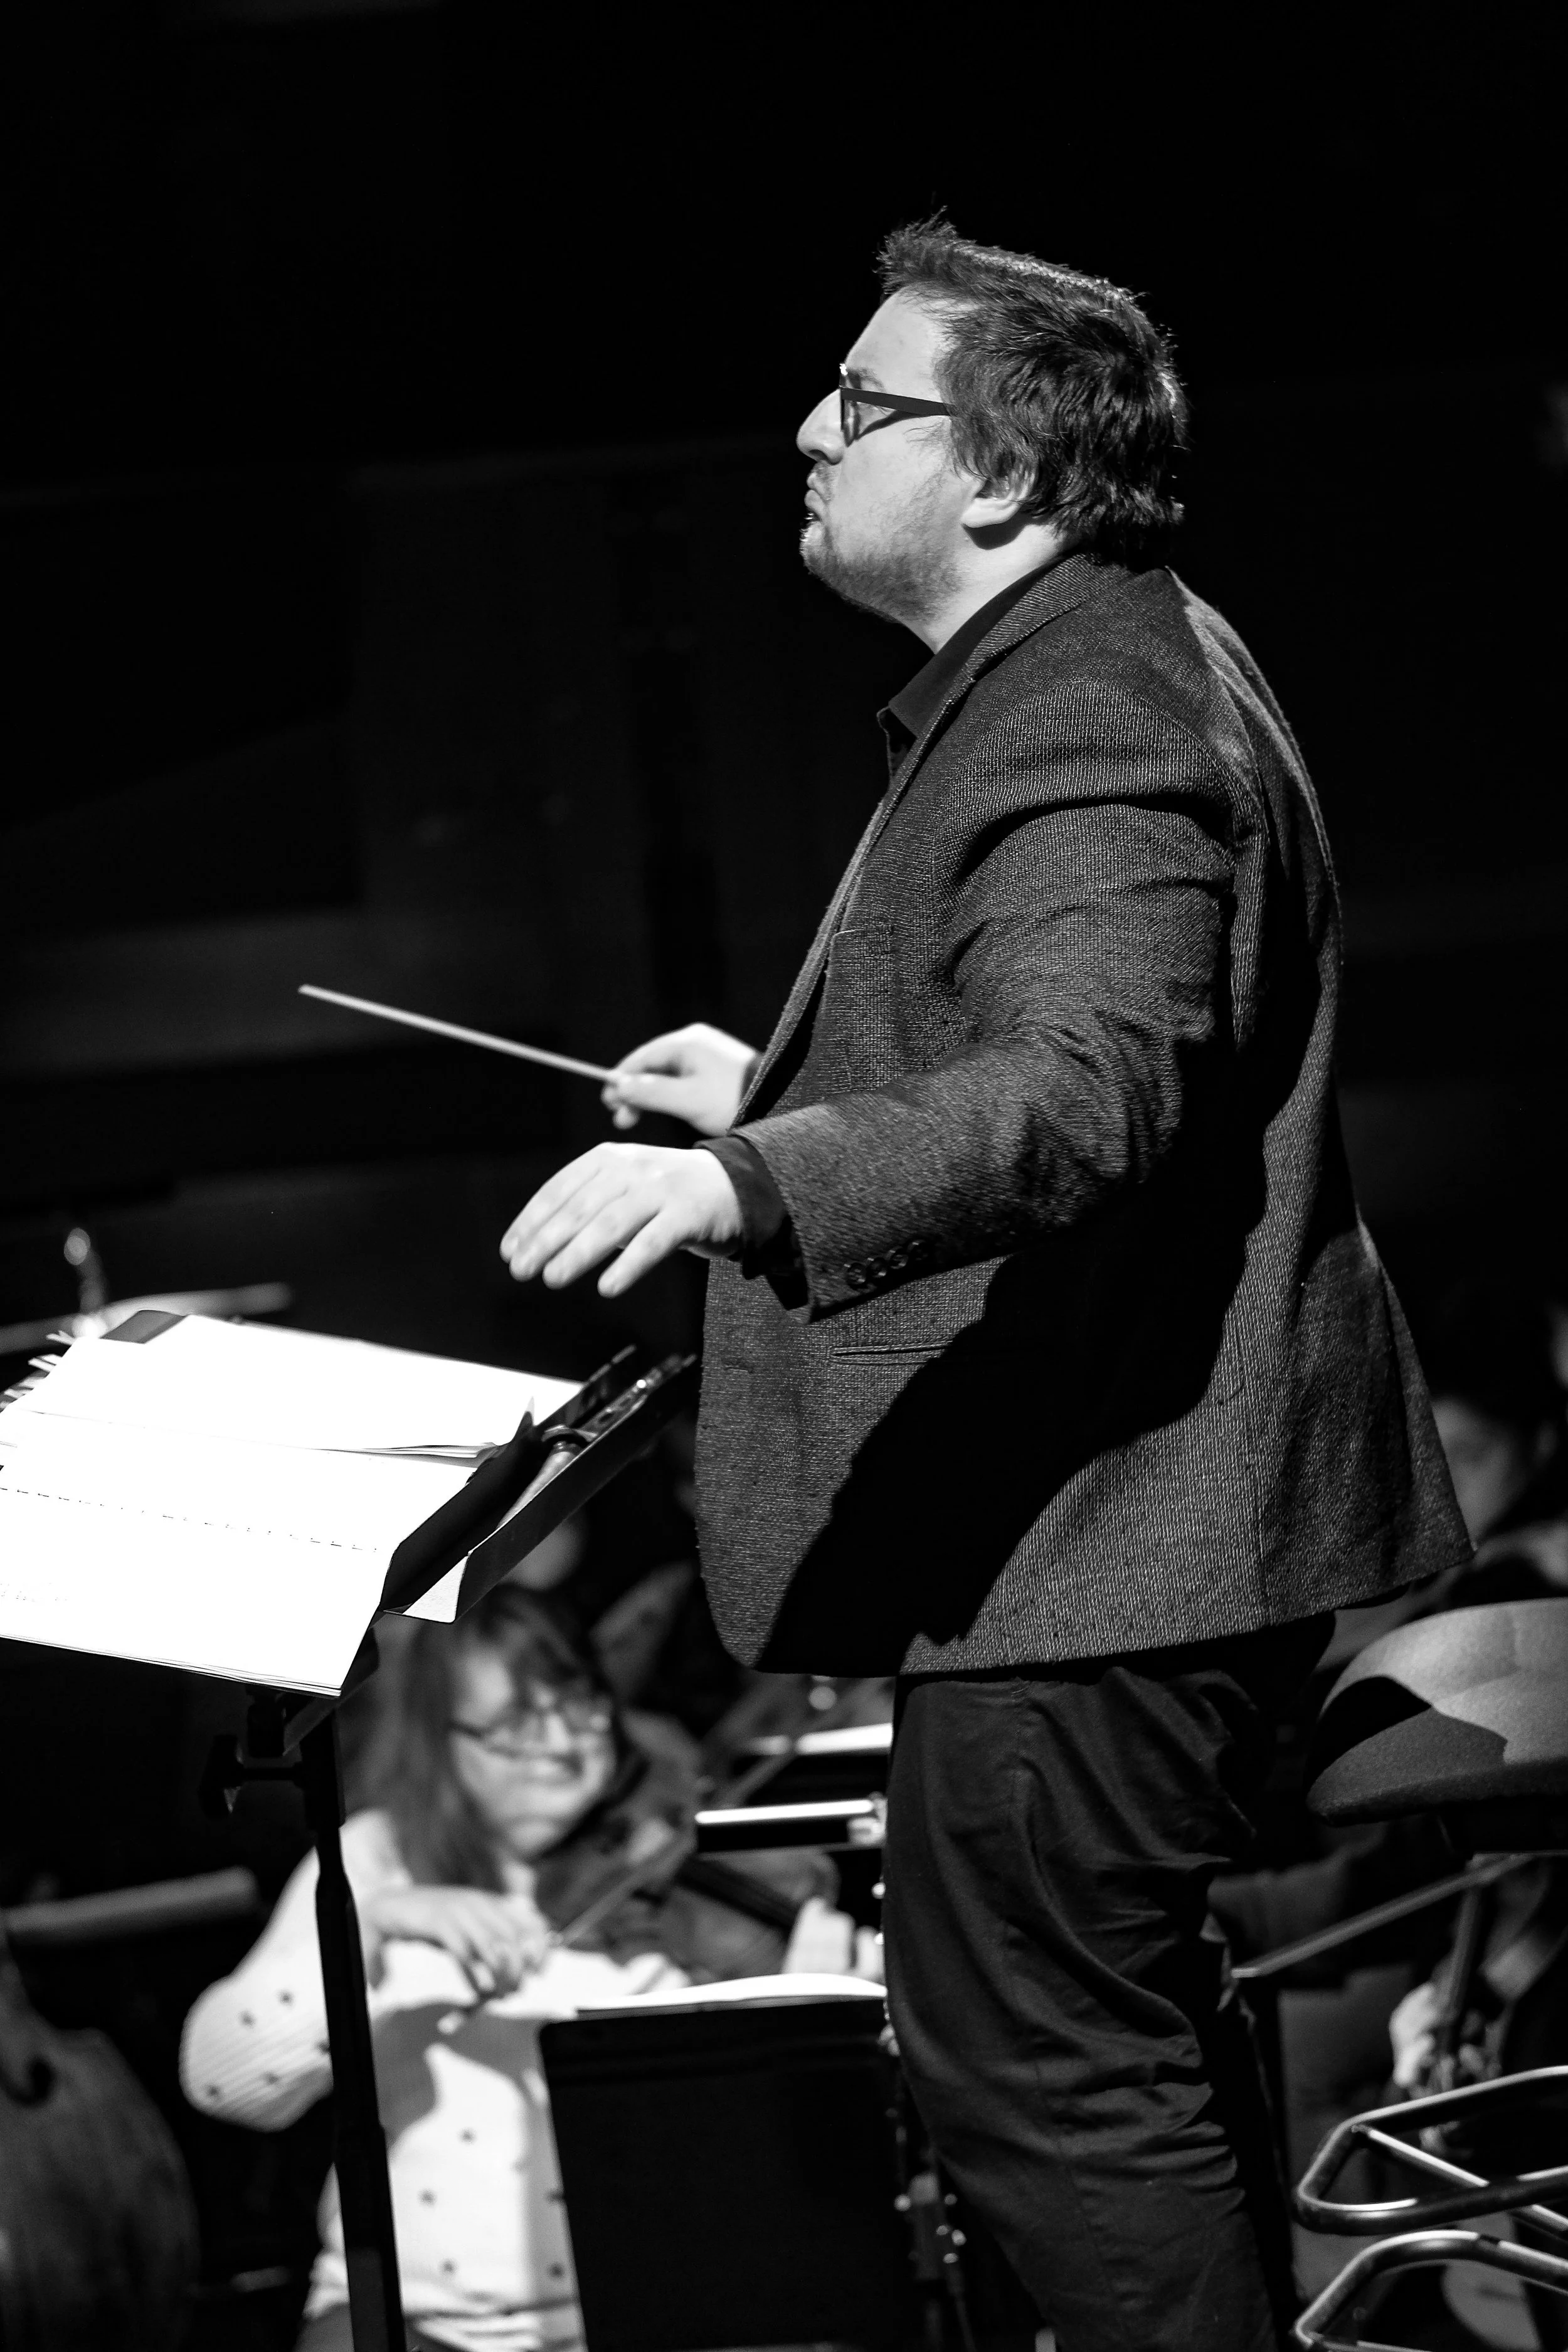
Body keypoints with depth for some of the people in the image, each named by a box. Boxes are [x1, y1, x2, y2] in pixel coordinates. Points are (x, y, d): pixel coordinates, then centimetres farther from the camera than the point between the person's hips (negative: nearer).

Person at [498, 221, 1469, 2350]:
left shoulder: (1090, 719, -21)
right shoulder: (1107, 665, 15)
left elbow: (1089, 1091, -36)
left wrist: (745, 1187, -47)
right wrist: (783, 1086, 21)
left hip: (1095, 1524, -11)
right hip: (1124, 1489, 11)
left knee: (1028, 2051, -7)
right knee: (1128, 2017, 21)